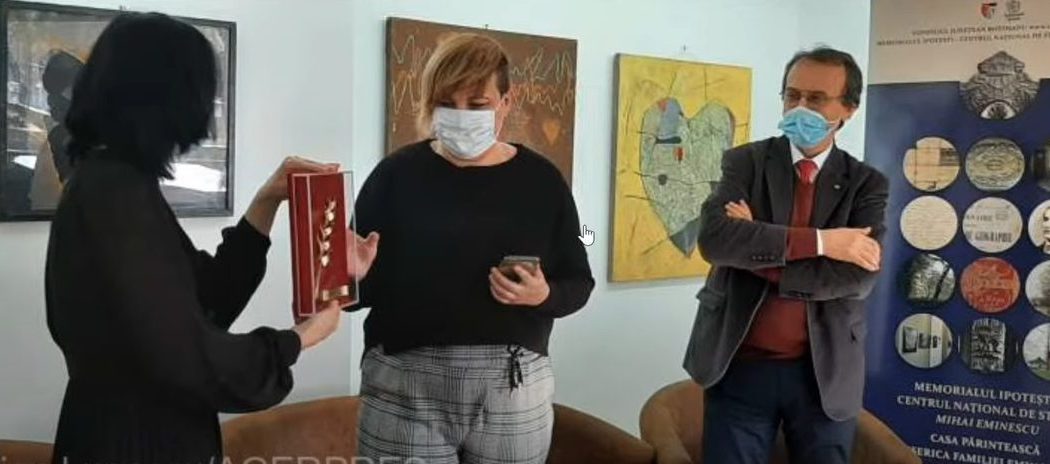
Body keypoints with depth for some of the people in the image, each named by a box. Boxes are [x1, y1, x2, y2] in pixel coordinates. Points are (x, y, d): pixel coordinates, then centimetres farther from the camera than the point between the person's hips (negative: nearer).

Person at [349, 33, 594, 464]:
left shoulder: (541, 179, 5)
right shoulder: (396, 174, 3)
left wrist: (544, 295, -12)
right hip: (404, 386, -1)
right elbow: (359, 280, 4)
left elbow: (578, 281, 8)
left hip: (513, 386, 1)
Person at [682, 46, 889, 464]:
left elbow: (860, 277, -13)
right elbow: (714, 238, -17)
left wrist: (756, 255, -15)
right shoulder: (745, 162, 1)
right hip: (740, 366, 0)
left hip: (826, 371, 1)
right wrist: (819, 241, -20)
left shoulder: (866, 183, 2)